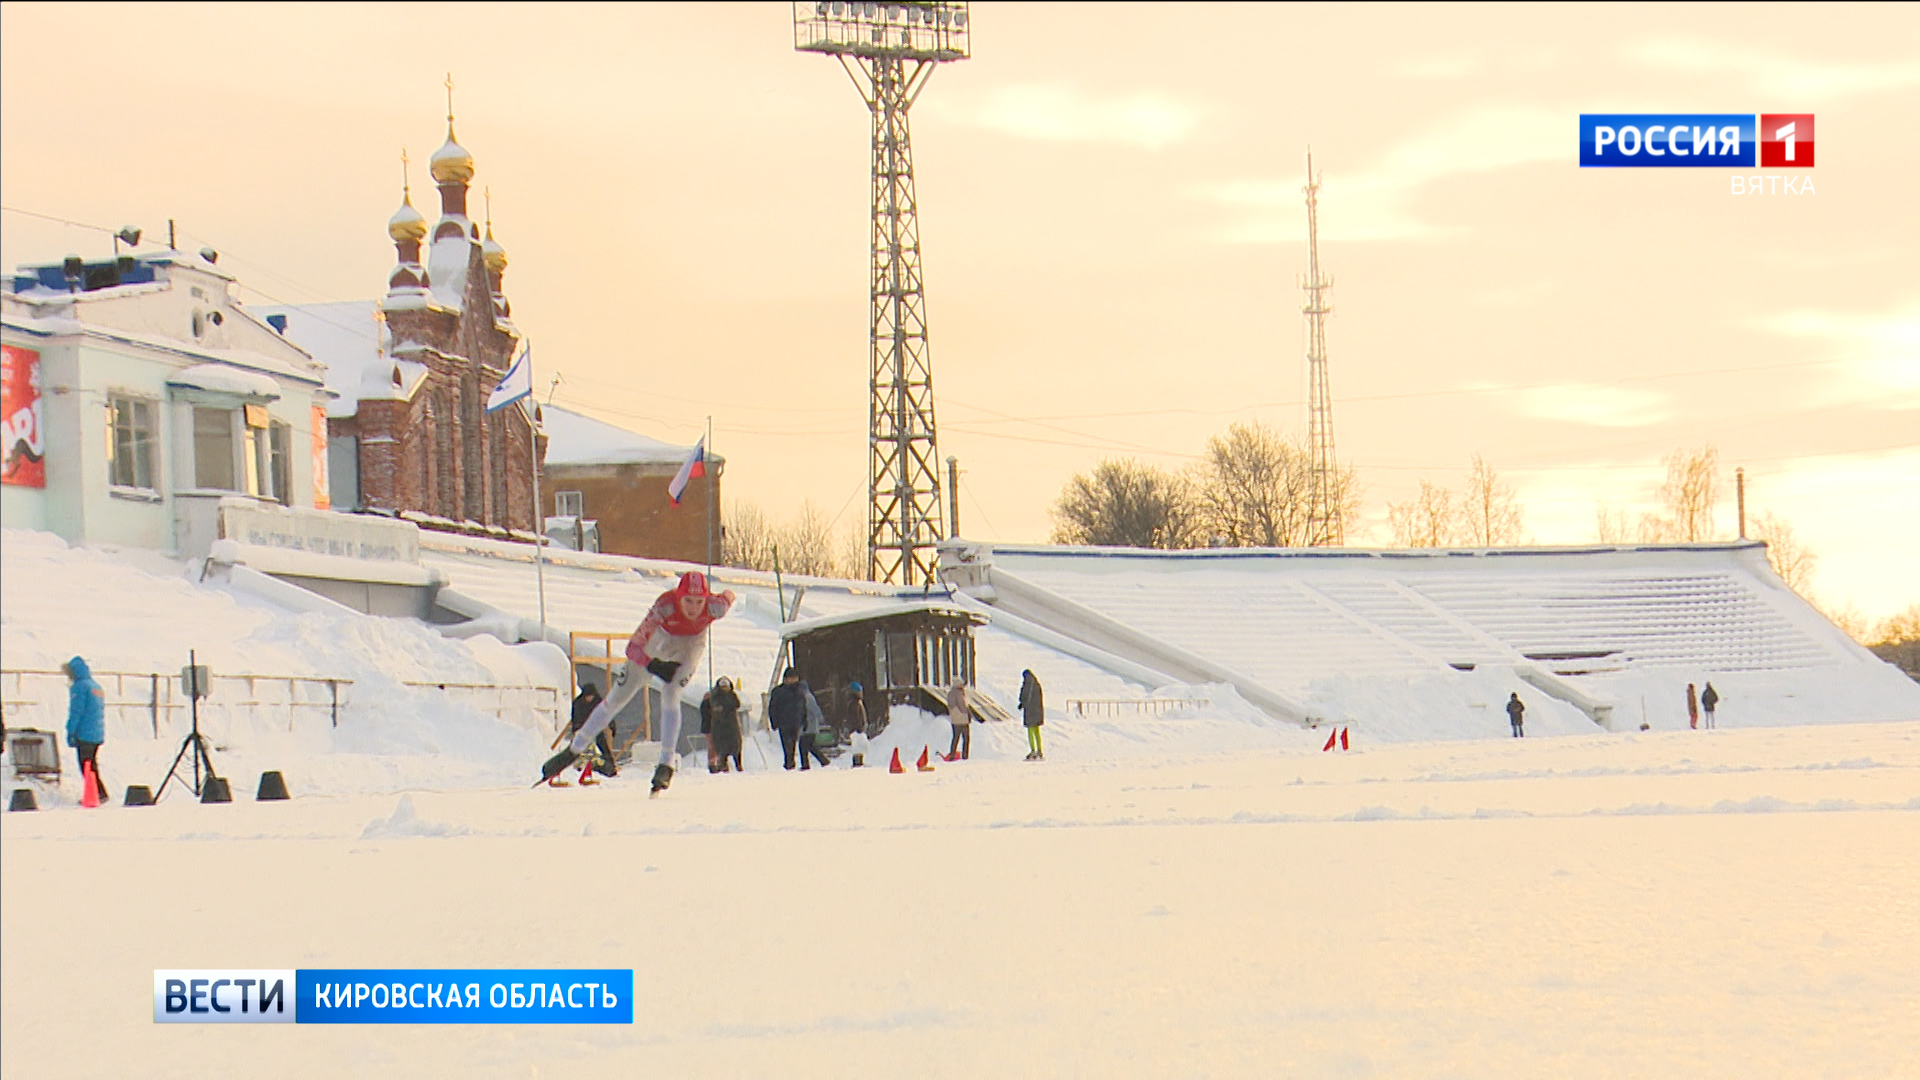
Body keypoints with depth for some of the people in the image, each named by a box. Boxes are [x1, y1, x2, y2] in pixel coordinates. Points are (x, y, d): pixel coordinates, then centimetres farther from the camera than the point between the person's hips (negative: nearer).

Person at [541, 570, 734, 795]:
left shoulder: (714, 606, -36)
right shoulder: (665, 606, -41)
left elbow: (730, 596, -9)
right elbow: (633, 647, -39)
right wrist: (653, 666, -54)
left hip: (690, 646, 0)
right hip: (658, 640, 0)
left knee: (670, 695, -25)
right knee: (616, 698, 5)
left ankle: (667, 764, -16)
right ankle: (573, 751, 20)